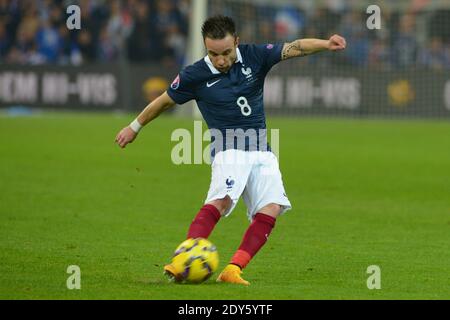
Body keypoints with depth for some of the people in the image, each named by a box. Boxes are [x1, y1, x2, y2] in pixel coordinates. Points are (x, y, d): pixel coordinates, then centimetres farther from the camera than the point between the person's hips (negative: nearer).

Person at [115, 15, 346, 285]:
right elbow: (165, 101, 11)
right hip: (229, 149, -4)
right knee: (221, 200, -31)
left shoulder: (254, 56, 1)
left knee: (271, 209, -17)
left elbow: (293, 48, -5)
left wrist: (326, 44, -23)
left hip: (262, 151, 4)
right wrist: (135, 127, 23)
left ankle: (233, 270, -20)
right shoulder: (195, 76, -5)